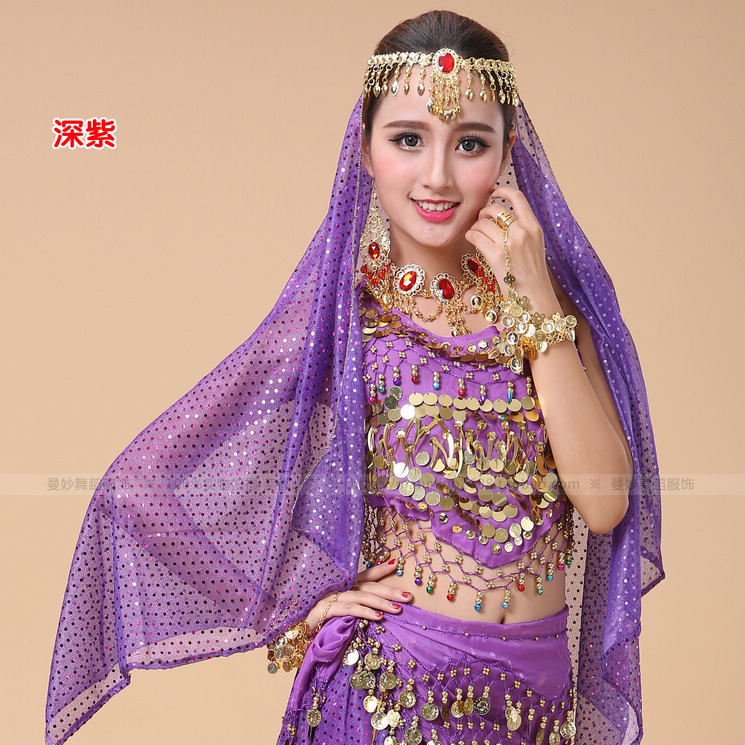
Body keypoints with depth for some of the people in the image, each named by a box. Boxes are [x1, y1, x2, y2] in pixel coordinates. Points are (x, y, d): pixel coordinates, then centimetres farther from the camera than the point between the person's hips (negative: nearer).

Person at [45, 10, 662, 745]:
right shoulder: (337, 314, -10)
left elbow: (606, 505, -12)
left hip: (540, 685, 3)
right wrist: (302, 608, -8)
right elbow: (139, 483, -11)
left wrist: (539, 305, -17)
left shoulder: (549, 293, -3)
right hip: (390, 684, -3)